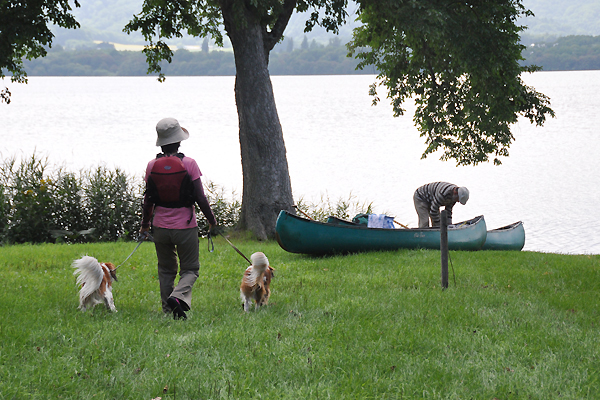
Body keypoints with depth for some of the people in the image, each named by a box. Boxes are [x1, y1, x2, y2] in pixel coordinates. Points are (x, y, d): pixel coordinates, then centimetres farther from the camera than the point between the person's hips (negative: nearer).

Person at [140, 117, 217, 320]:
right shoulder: (189, 163, -11)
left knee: (166, 270, 18)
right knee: (190, 269, 9)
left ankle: (168, 310, 16)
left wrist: (145, 224, 19)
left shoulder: (152, 165, -2)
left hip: (161, 227, 3)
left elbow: (148, 199, 4)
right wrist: (211, 219, 6)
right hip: (185, 227, -3)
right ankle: (179, 296, -19)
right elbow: (200, 198, -9)